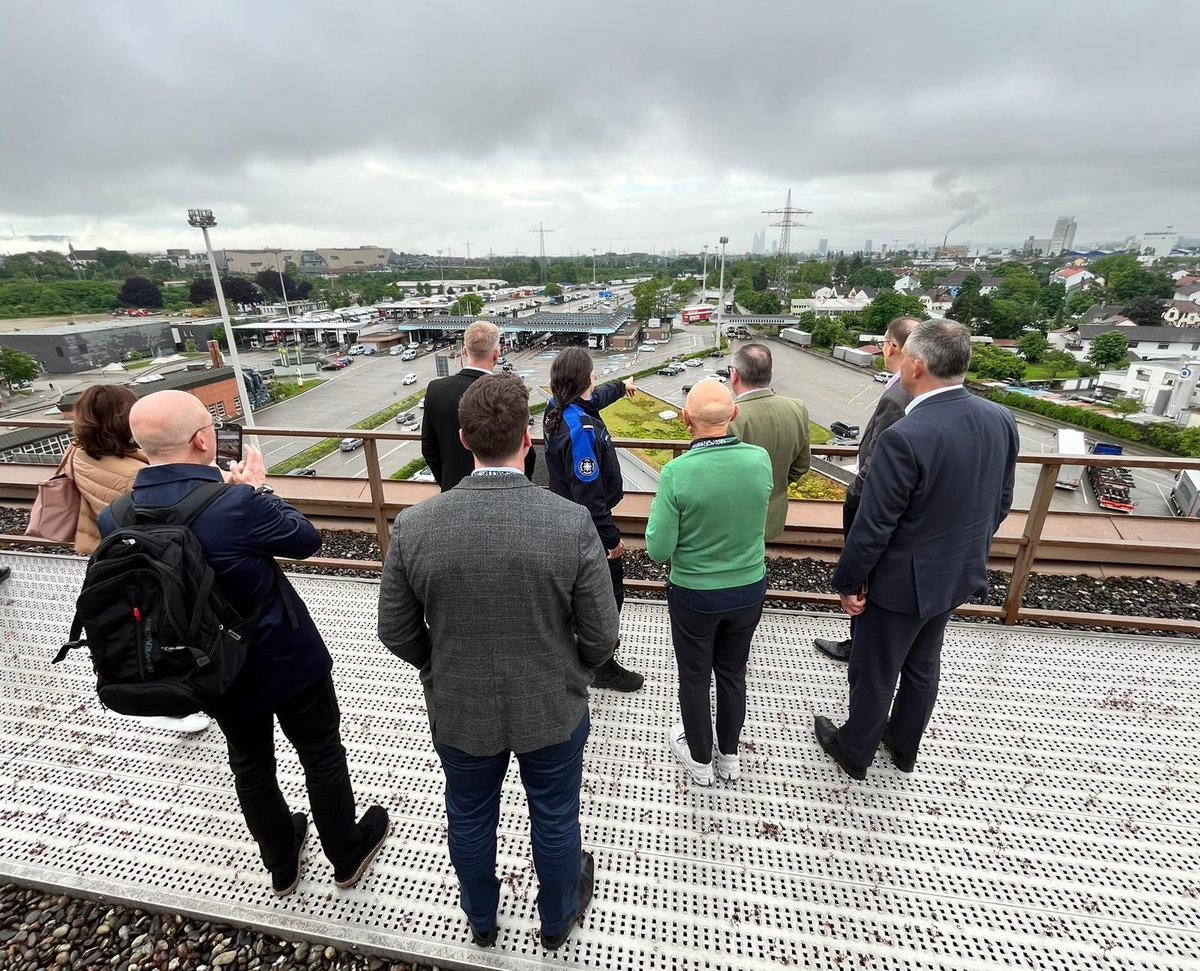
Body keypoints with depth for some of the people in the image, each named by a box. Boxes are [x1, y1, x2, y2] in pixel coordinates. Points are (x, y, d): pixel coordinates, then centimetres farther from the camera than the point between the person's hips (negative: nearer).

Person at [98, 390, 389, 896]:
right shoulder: (236, 507, -31)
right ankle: (347, 854, 41)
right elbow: (306, 539, -13)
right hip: (285, 661, -5)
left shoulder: (115, 517, -12)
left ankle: (281, 864, 49)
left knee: (250, 766, 26)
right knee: (322, 757, 18)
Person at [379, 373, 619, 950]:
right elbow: (601, 637, -16)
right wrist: (571, 676, 5)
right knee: (555, 819, 26)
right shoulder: (573, 523, -25)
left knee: (470, 820, 29)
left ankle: (480, 920, 57)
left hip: (458, 711, 2)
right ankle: (557, 919, 54)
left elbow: (397, 632, -8)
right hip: (552, 709, -1)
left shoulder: (413, 526, -20)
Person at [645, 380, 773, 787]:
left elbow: (658, 551, -19)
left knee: (695, 678, 19)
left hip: (694, 595, -3)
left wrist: (658, 510, -4)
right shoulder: (761, 459, -14)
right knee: (733, 673, 23)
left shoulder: (677, 472, -26)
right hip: (749, 589, 4)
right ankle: (729, 755, 44)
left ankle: (699, 759, 40)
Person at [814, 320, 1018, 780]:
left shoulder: (905, 437, -31)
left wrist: (849, 581, -11)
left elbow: (872, 527, -25)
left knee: (873, 673, 15)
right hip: (958, 572, 7)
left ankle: (854, 752, 39)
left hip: (902, 580, -7)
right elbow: (1000, 502, 5)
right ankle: (904, 745, 49)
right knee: (923, 664, 26)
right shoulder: (1000, 419, -7)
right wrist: (968, 548, 19)